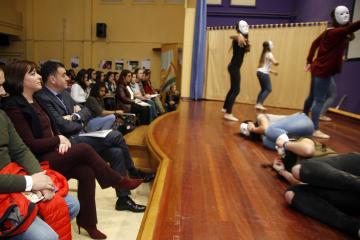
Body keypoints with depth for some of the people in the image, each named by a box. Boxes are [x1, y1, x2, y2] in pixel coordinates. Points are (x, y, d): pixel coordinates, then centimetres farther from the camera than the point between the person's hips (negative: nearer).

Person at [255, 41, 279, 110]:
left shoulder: (264, 54, 20)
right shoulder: (269, 54, -7)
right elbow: (275, 63, -21)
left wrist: (272, 71, 23)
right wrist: (277, 62, 1)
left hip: (260, 72, 9)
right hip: (264, 73, -9)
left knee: (264, 89, 14)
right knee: (268, 89, -5)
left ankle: (258, 104, 11)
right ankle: (259, 104, -11)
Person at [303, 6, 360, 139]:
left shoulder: (329, 32, 11)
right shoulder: (337, 32, -16)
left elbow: (315, 43, 18)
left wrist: (310, 61, 16)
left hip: (318, 68, 10)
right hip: (323, 71, -10)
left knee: (312, 97, 19)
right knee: (319, 100, -7)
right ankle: (315, 130, -3)